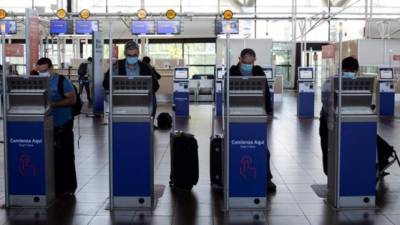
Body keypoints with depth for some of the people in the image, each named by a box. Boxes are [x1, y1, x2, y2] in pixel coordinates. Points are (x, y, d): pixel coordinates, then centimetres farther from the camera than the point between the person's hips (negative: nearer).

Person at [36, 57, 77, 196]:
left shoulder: (62, 81, -7)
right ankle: (53, 185, 21)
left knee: (65, 156, 2)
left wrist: (53, 104, -20)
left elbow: (72, 99, -12)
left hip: (62, 125, -5)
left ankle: (68, 187, 11)